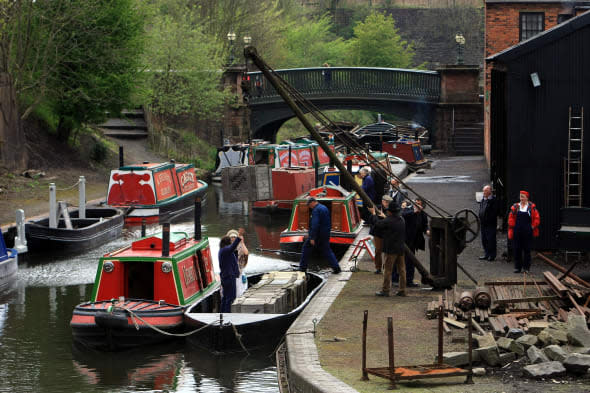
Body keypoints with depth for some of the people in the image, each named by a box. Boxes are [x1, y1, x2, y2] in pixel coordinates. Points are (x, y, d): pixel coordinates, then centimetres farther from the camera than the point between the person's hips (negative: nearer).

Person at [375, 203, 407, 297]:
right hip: (401, 249, 7)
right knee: (402, 270, 9)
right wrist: (384, 217, 26)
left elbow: (377, 225, -8)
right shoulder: (401, 220, 8)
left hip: (391, 249, -7)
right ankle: (402, 290, 13)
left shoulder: (388, 221, -15)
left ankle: (385, 290, -2)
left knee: (387, 270, -2)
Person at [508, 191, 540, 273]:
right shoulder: (515, 207, 6)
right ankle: (517, 267, 11)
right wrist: (512, 226, 1)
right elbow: (511, 218, 9)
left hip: (527, 232, -2)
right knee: (517, 249, 3)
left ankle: (526, 267, 9)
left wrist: (533, 226, -2)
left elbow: (537, 218, 4)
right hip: (517, 231, 2)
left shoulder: (532, 207, 1)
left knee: (527, 249, 1)